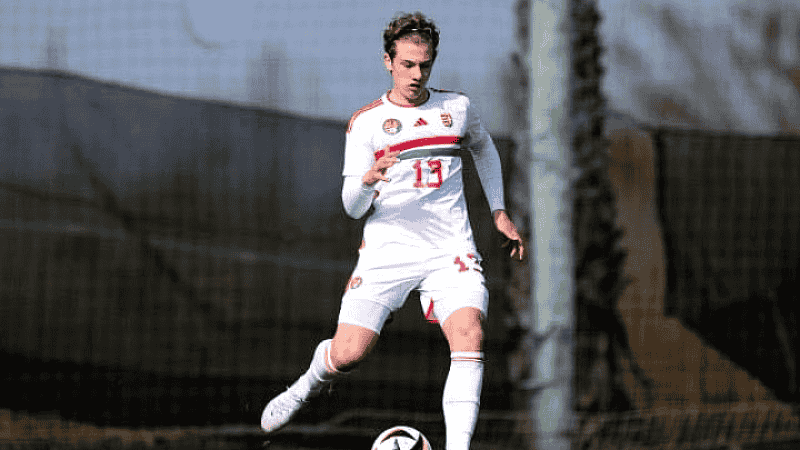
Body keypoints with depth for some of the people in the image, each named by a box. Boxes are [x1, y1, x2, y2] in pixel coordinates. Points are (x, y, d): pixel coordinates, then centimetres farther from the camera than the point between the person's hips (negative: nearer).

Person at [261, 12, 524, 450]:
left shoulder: (456, 107, 9)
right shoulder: (366, 121, 0)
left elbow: (484, 149, 32)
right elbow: (352, 207, -3)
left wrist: (499, 212, 25)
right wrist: (367, 181, -26)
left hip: (450, 251, 2)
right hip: (387, 248, -2)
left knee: (469, 336, -24)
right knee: (348, 353, -12)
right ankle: (308, 384, 25)